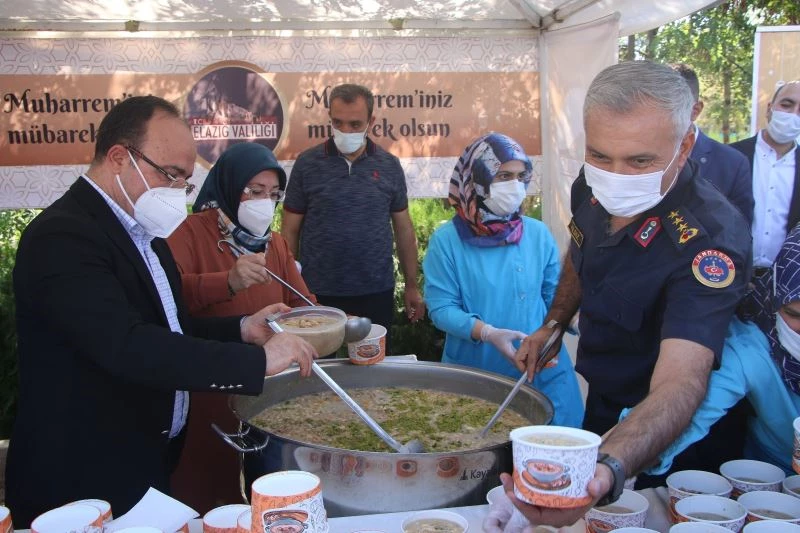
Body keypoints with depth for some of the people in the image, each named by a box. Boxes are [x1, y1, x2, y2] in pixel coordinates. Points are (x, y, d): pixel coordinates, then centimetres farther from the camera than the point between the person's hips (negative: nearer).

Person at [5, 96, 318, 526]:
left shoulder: (142, 231, 10)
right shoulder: (63, 236, -21)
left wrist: (241, 329, -1)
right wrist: (257, 360, -31)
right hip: (84, 485, -9)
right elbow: (126, 347, -33)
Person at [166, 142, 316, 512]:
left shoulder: (275, 244, 11)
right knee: (203, 499, 7)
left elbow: (302, 304, 11)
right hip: (207, 393, -6)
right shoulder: (192, 233, -10)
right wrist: (228, 282, -41)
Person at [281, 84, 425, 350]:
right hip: (318, 293, -1)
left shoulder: (389, 165, 2)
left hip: (376, 293, 1)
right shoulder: (307, 163, -3)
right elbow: (290, 230, 2)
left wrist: (412, 285, 7)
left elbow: (403, 228, 8)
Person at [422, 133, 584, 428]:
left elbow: (556, 296, 7)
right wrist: (487, 333, -24)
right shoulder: (446, 240, -7)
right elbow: (440, 307, -10)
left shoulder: (538, 234, 2)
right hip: (473, 373, -2)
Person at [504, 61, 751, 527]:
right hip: (600, 402, 6)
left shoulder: (711, 239, -36)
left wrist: (608, 470, -63)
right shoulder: (593, 188, -15)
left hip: (665, 437, -6)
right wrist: (551, 326, 3)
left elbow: (680, 382, -47)